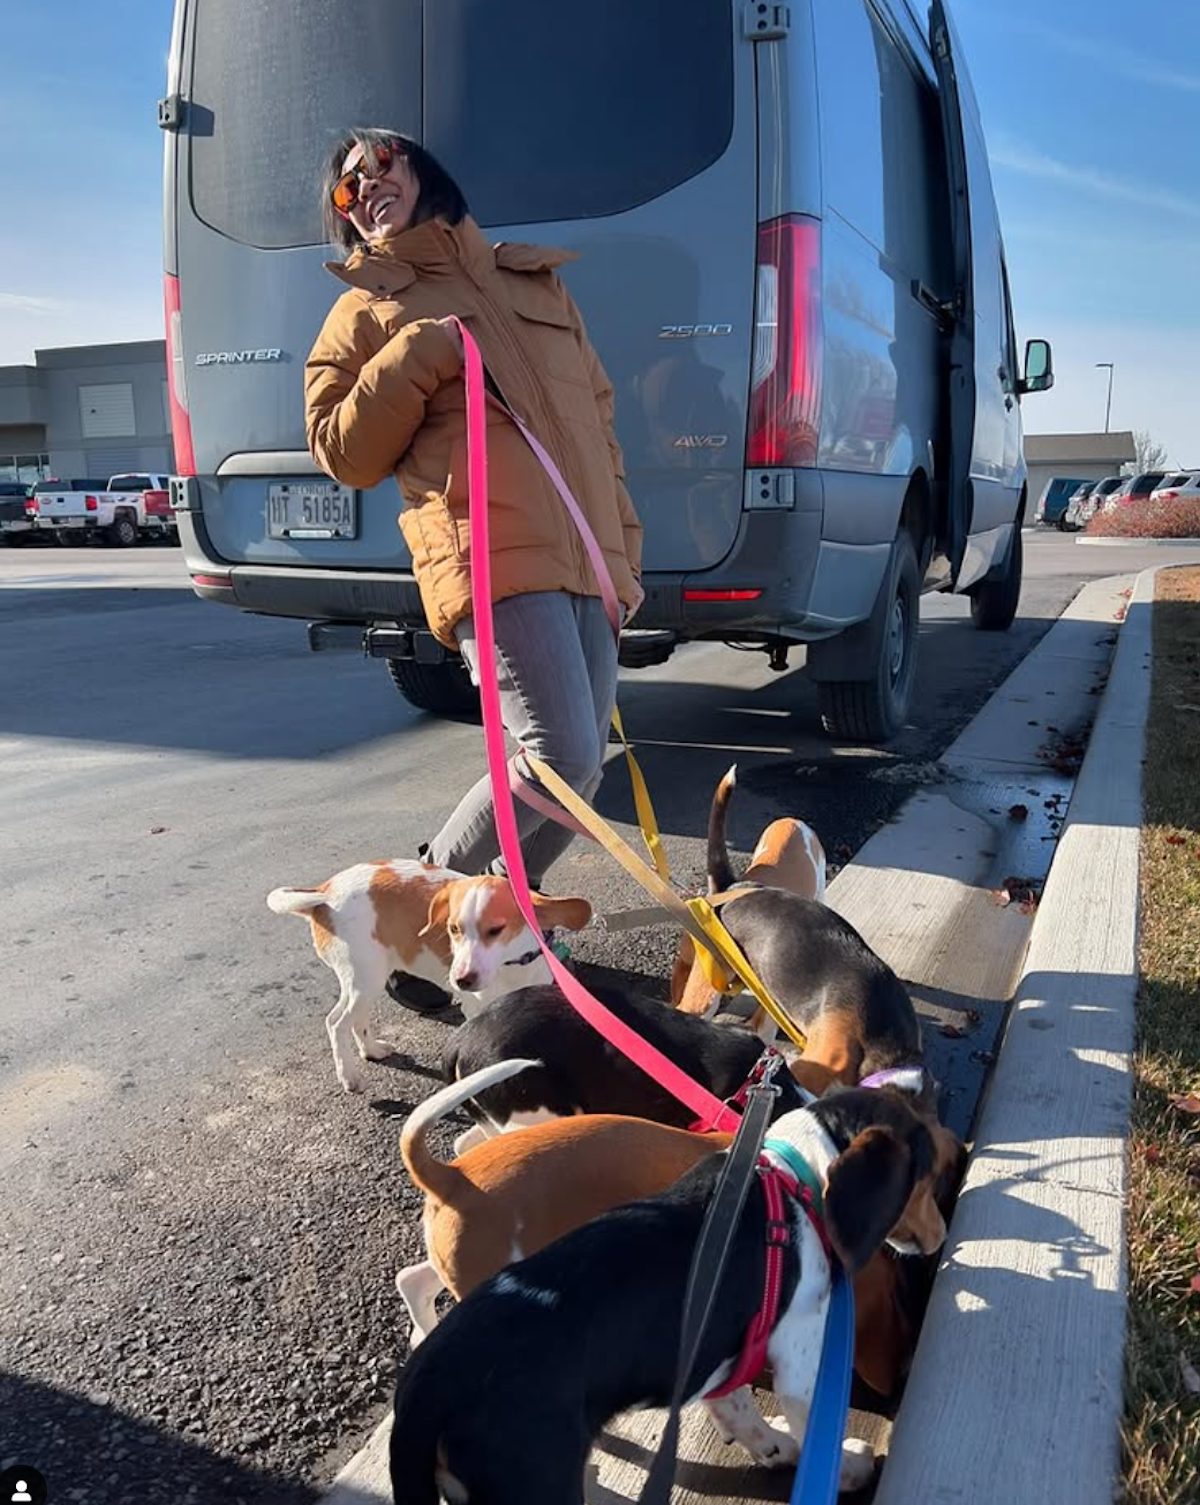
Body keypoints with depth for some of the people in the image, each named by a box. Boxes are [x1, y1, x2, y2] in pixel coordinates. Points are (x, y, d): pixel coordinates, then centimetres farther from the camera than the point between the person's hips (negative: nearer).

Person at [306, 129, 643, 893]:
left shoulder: (536, 281, 26)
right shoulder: (369, 310, 14)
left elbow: (599, 423, 25)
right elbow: (342, 453, 6)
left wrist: (625, 548, 17)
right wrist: (413, 361, -7)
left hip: (588, 563, 6)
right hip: (497, 561, -5)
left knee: (581, 770, 4)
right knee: (561, 758, -17)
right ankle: (438, 884, 8)